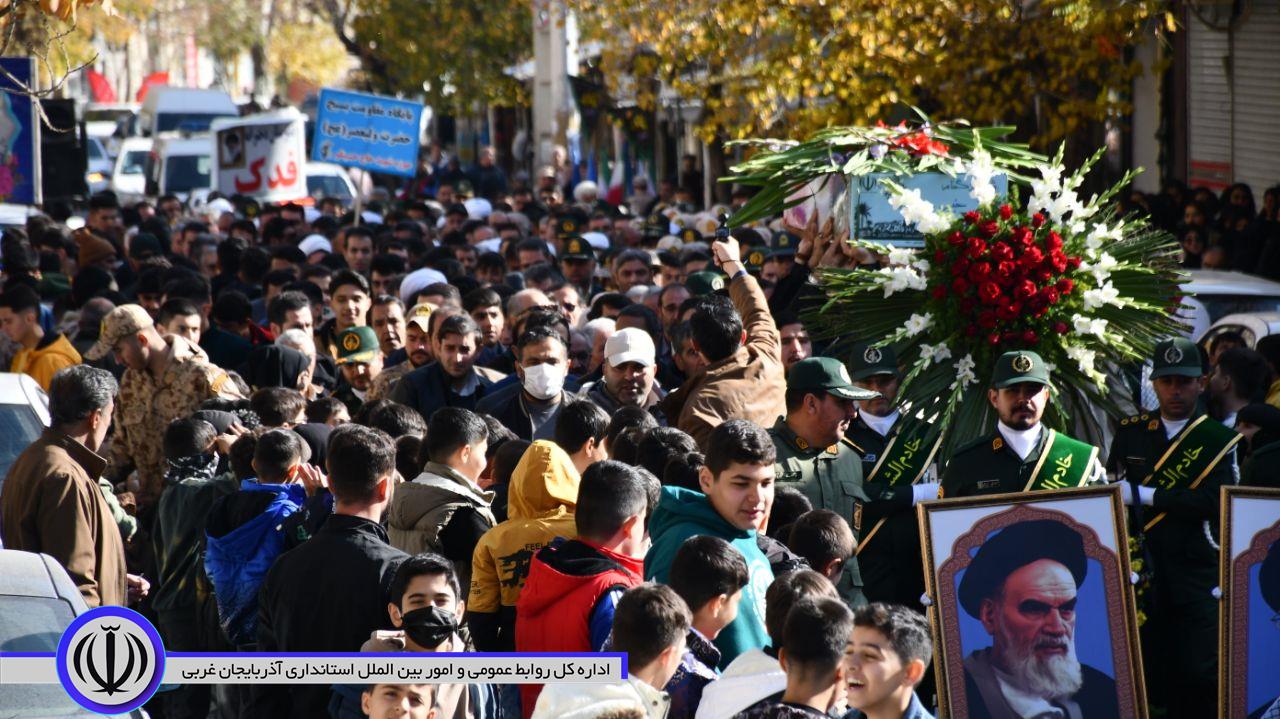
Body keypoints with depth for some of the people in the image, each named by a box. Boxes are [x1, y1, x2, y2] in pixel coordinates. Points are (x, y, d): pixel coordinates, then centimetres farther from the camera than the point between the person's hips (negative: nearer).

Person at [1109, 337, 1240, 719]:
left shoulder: (1220, 439, 0)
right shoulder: (1130, 432, 11)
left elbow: (1214, 501, -13)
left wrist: (1145, 495, -13)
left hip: (1198, 577, -3)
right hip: (1143, 573, 3)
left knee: (1200, 678, -8)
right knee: (1153, 679, 4)